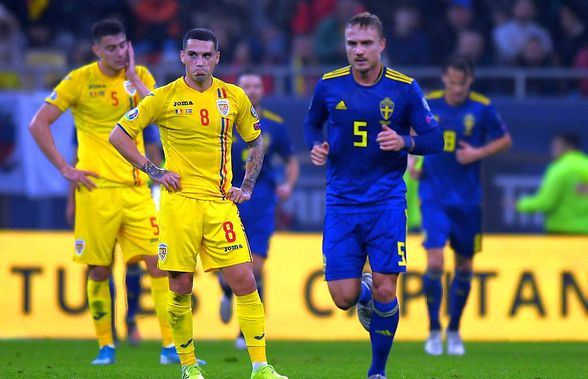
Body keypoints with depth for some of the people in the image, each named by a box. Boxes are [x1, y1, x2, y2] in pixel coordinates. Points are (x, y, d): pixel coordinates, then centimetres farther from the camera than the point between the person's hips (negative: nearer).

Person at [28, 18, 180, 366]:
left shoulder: (140, 76, 7)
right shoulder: (80, 80, -2)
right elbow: (39, 125, -2)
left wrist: (133, 77, -9)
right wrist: (66, 169, -6)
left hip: (136, 187, 2)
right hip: (97, 188, -2)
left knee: (159, 262, -6)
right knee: (99, 270, 2)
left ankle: (171, 347, -4)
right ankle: (106, 346, 15)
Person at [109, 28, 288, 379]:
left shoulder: (235, 97, 6)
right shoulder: (165, 98, -2)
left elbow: (256, 142, 21)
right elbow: (119, 135, 4)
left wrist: (247, 187, 10)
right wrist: (154, 171, -3)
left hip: (221, 202, 2)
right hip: (180, 201, -2)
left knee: (244, 281, -6)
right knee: (181, 288, 0)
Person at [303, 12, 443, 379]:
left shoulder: (405, 88, -4)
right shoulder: (329, 85, 1)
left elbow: (434, 140, 0)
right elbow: (312, 124, 19)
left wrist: (404, 143, -20)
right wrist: (316, 146, -3)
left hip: (387, 201, -1)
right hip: (342, 203, 1)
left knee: (385, 291, -9)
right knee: (344, 298, -4)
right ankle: (365, 290, 34)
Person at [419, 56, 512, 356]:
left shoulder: (482, 109, -5)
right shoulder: (427, 104, -2)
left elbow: (505, 140, 6)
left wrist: (478, 153, -9)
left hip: (468, 200, 1)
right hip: (434, 197, -1)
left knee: (464, 266, 9)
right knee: (435, 263, -13)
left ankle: (454, 331, 26)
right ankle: (434, 331, 1)